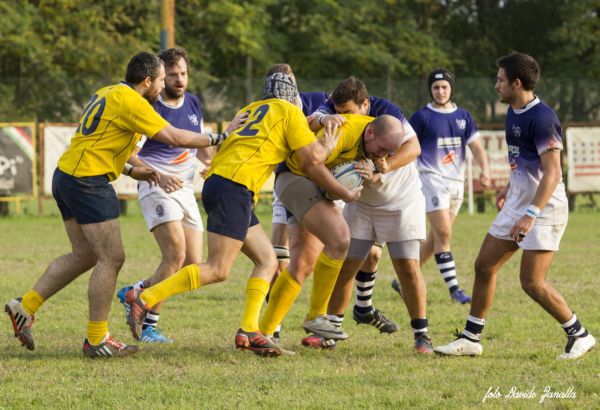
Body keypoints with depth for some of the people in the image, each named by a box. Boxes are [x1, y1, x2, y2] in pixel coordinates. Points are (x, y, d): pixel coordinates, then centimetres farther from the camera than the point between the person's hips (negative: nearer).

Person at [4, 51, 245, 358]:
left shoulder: (108, 93, 16)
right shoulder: (130, 101, -14)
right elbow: (174, 138, -18)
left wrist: (130, 171, 19)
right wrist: (220, 137, -7)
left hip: (66, 177, 10)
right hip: (88, 183, -10)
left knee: (85, 255, 16)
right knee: (112, 258, -3)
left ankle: (24, 307, 15)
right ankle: (96, 340, 1)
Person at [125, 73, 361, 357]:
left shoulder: (251, 109, 28)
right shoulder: (289, 112, 6)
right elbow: (312, 161, 1)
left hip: (216, 182, 9)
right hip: (234, 188, -9)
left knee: (267, 260, 11)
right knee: (218, 270, -12)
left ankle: (248, 331, 0)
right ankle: (144, 299, -15)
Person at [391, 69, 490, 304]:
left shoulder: (463, 116, 11)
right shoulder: (422, 117, -2)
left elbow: (476, 146, 6)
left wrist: (484, 170, -12)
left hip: (456, 182, 6)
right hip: (432, 178, -6)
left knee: (435, 239, 8)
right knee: (443, 234, -15)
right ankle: (454, 289, -15)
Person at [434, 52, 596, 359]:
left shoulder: (541, 118, -21)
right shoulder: (513, 113, 9)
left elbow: (552, 173, -26)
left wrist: (531, 214, -33)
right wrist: (509, 191, 30)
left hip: (543, 208, -10)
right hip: (516, 205, 10)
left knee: (532, 282, -11)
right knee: (484, 266, 9)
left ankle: (579, 336, 5)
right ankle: (471, 339, 18)